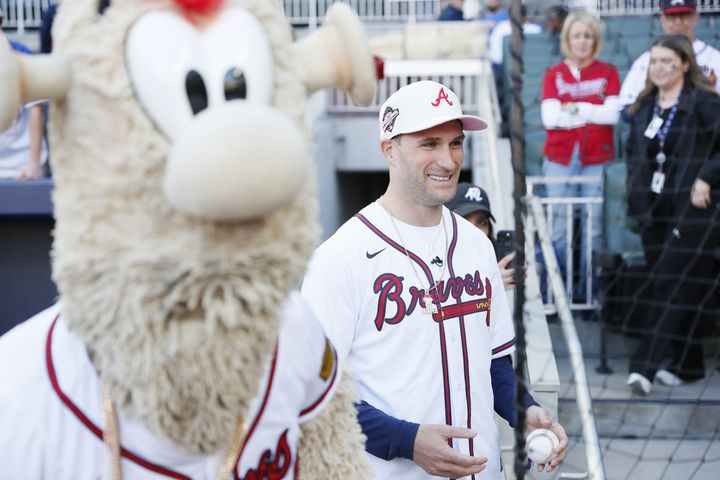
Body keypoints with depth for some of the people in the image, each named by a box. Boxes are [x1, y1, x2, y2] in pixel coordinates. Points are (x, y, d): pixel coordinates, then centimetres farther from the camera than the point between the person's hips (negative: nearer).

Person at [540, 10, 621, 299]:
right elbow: (550, 118, -4)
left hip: (597, 161, 0)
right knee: (558, 228, -3)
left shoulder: (607, 72, 9)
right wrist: (594, 113, -5)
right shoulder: (554, 75, 9)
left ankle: (588, 293, 4)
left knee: (594, 228, -3)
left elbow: (613, 114, -4)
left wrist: (575, 108, -7)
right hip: (560, 161, 0)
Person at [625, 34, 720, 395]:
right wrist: (634, 187, 11)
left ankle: (645, 365, -10)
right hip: (654, 212, 7)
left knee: (674, 287, -8)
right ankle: (688, 365, 19)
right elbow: (633, 151, 23)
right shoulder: (643, 107, 13)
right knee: (676, 289, 10)